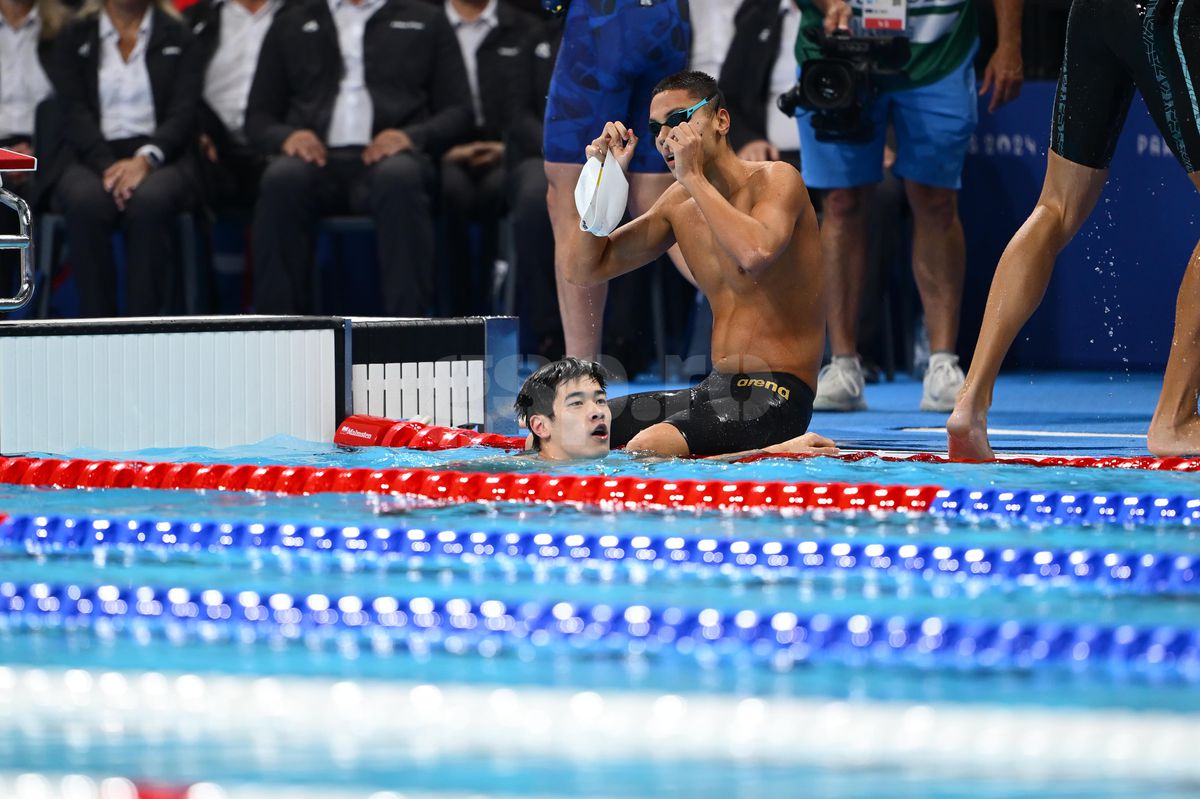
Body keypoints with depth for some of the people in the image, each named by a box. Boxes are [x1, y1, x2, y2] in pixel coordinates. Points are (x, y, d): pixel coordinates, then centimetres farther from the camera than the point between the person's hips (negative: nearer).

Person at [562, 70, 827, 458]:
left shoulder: (776, 180, -9)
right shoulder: (680, 203, 12)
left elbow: (755, 255, -32)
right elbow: (584, 270, 14)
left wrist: (694, 177, -22)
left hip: (773, 397, -8)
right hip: (715, 390, 8)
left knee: (648, 447, -32)